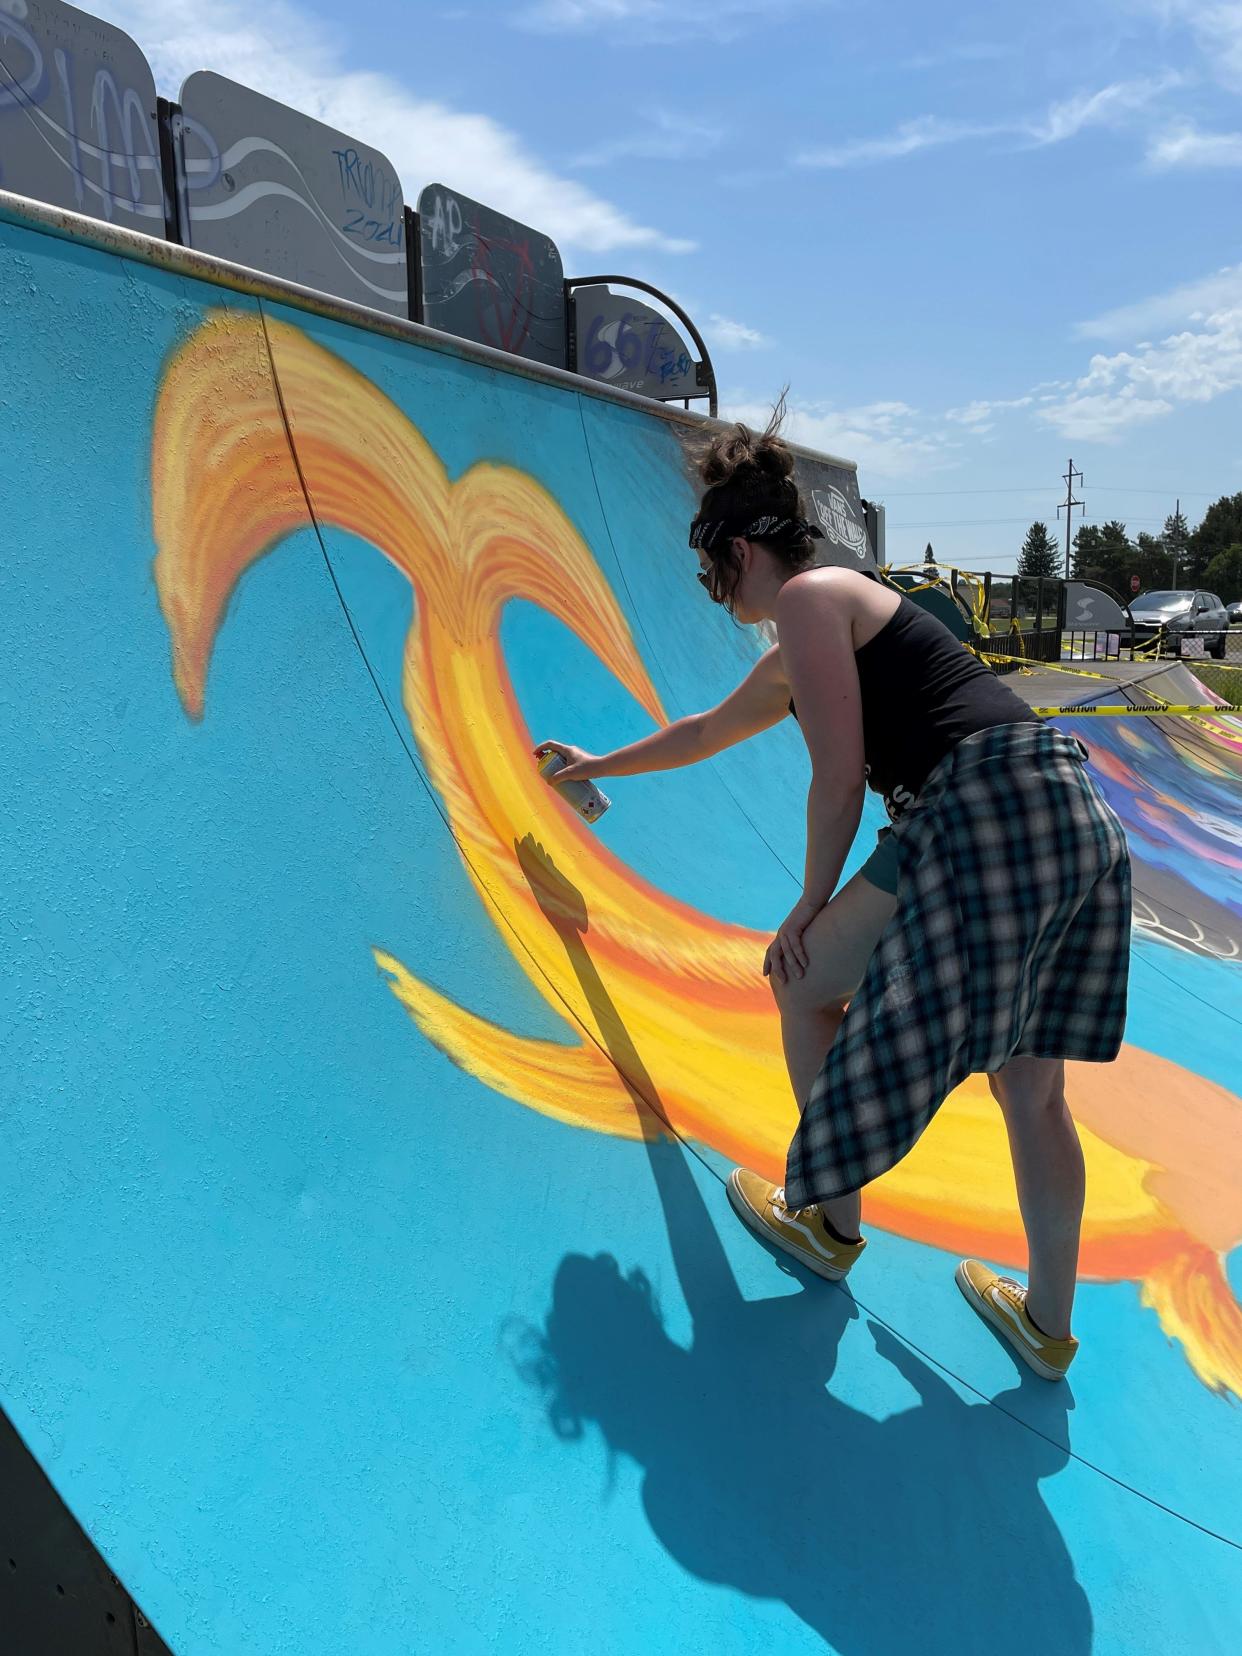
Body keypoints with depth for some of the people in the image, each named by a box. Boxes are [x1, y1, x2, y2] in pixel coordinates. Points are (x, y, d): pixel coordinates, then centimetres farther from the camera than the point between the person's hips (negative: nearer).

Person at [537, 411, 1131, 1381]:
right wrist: (602, 764, 53)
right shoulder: (791, 659, 27)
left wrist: (813, 901, 3)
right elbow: (704, 732, 41)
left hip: (990, 816, -10)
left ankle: (831, 1226, 23)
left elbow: (840, 773, -8)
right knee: (1031, 1086, 14)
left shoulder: (808, 597, -1)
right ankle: (1048, 1326, 27)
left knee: (805, 983, 8)